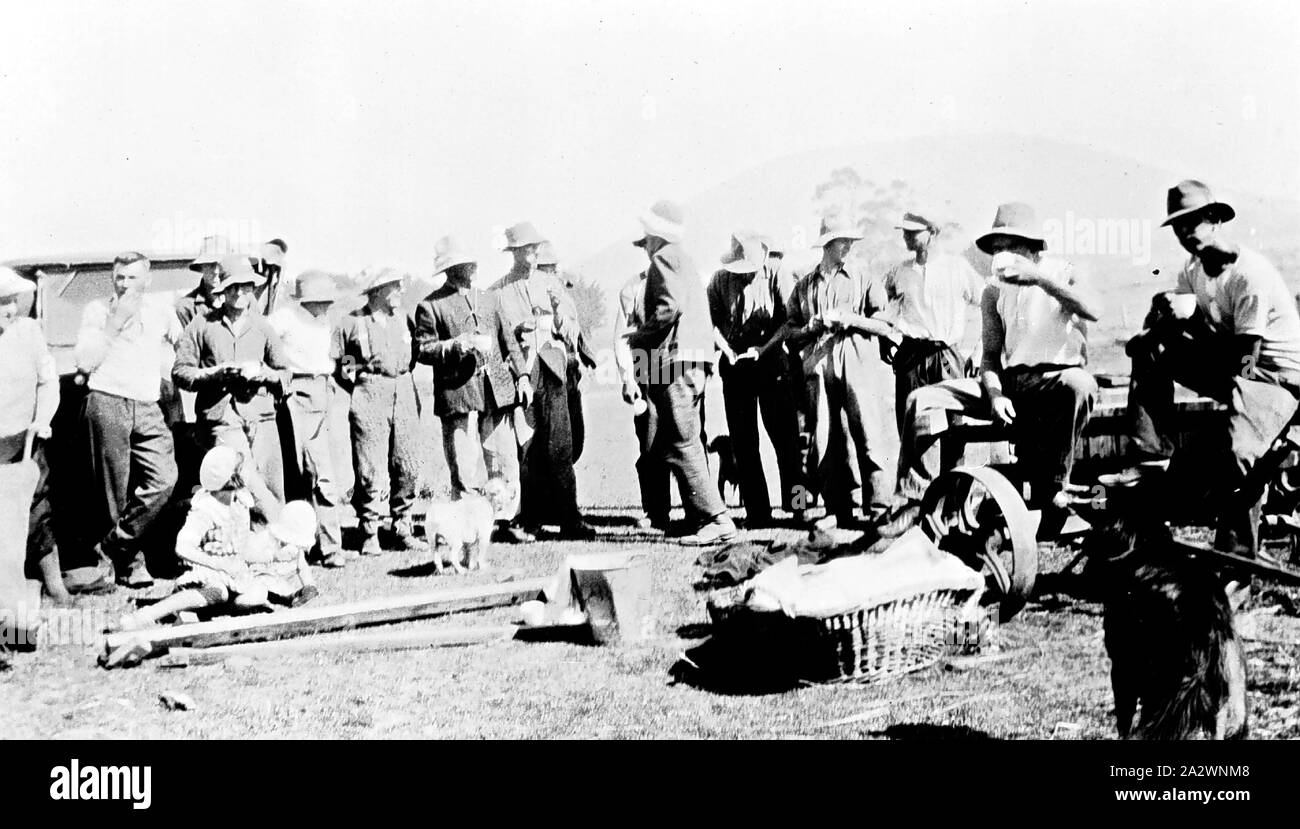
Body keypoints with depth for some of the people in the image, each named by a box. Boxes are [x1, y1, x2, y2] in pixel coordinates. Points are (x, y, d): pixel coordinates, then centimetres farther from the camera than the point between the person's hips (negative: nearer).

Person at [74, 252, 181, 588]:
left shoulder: (160, 309, 13)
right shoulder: (97, 309, 5)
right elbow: (84, 362, -6)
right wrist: (116, 321, -9)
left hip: (148, 408, 3)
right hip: (106, 403, -3)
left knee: (164, 479, -15)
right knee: (115, 492, -2)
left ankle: (112, 546, -5)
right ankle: (131, 562, 7)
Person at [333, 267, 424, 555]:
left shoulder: (404, 320, 12)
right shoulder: (352, 323, -1)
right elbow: (334, 362, 3)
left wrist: (403, 380, 10)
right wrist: (358, 386, -1)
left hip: (404, 393, 5)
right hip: (369, 397, -4)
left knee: (408, 466, 3)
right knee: (371, 469, -6)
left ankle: (402, 528, 15)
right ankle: (370, 534, 3)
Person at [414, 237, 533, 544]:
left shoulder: (488, 299, 19)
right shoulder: (430, 306, 2)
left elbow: (507, 340, 21)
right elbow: (423, 350, -2)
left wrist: (521, 375, 11)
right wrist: (456, 345, -15)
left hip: (497, 390, 5)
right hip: (457, 393, -5)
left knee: (505, 460, 4)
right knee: (465, 467, -5)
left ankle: (506, 521, 14)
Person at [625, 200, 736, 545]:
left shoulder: (664, 258, -5)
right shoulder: (684, 260, 25)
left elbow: (670, 307, -21)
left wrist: (640, 335, -8)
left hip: (675, 361, -10)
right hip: (694, 363, 10)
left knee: (682, 445, -10)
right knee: (663, 445, 12)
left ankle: (716, 520, -12)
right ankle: (699, 517, 11)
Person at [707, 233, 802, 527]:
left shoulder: (776, 276, -4)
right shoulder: (720, 279, 2)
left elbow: (789, 320, -6)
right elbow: (712, 320, 4)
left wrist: (764, 348, -17)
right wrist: (726, 349, -10)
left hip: (771, 361, -2)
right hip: (736, 364, 2)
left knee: (784, 436, -4)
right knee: (743, 442, 3)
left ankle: (796, 505, 4)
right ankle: (757, 511, 9)